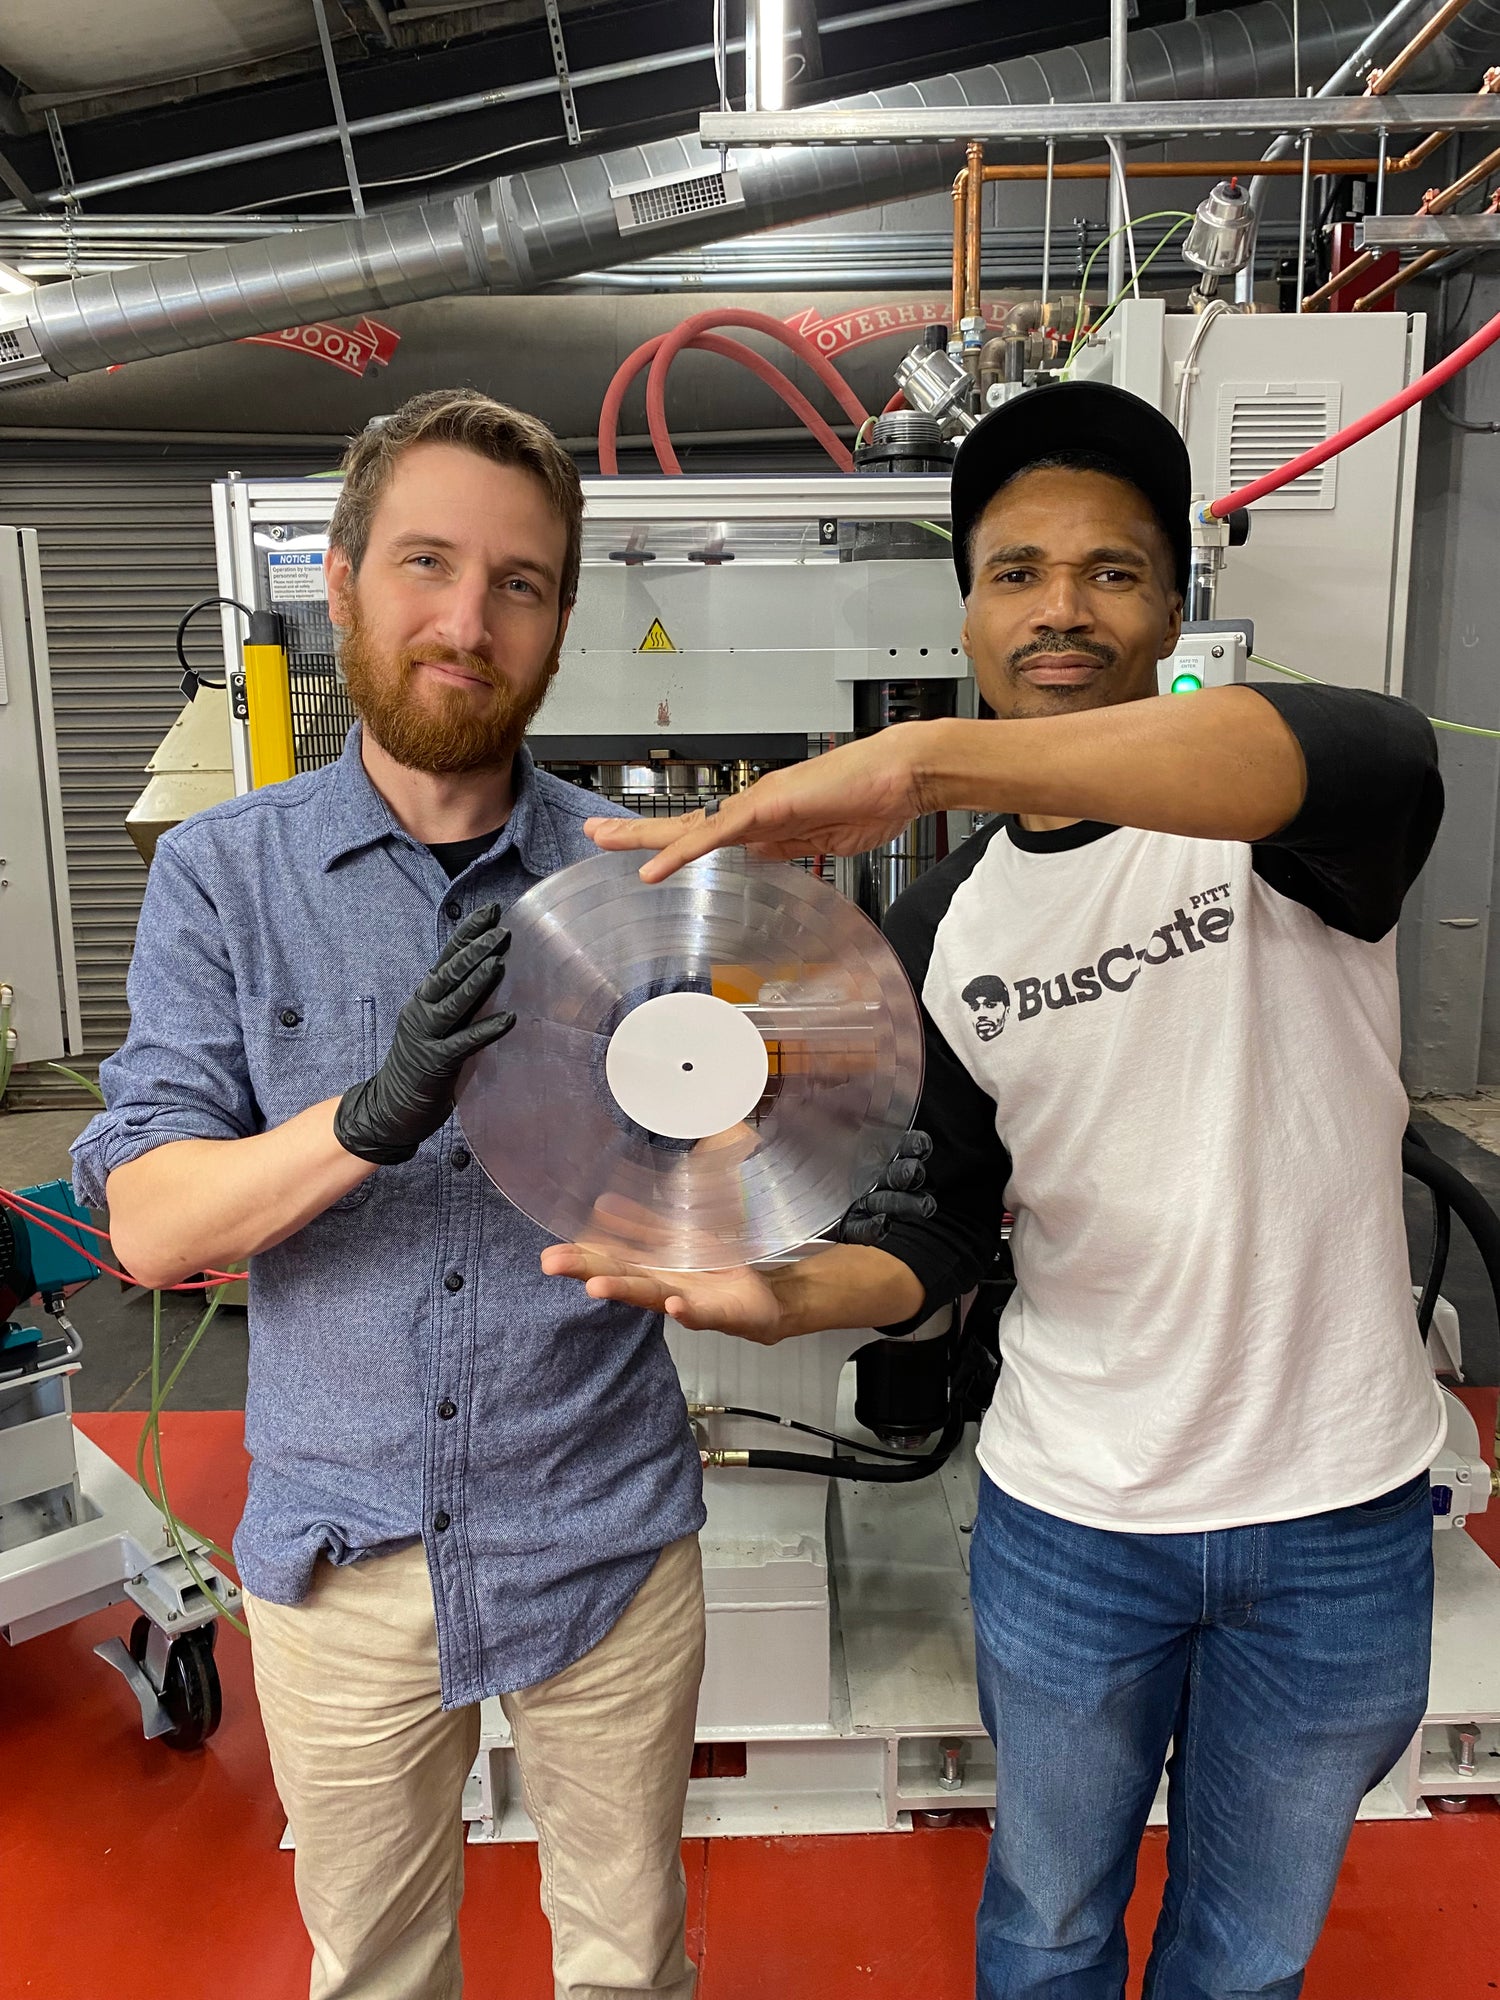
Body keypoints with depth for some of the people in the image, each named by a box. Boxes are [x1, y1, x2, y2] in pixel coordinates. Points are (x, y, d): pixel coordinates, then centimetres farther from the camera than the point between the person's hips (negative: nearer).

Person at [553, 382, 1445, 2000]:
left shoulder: (1269, 819, -13)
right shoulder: (940, 931, -3)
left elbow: (1380, 759, -39)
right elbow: (948, 1228, -1)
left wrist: (928, 758, -49)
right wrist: (790, 1295, -23)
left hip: (1340, 1518, -1)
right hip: (1067, 1519, 2)